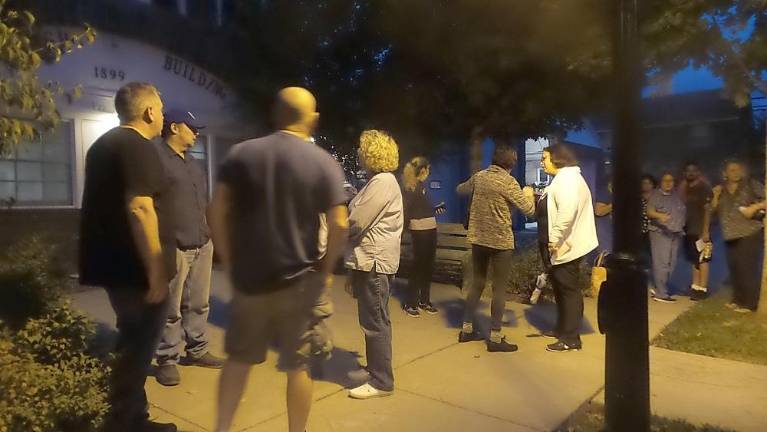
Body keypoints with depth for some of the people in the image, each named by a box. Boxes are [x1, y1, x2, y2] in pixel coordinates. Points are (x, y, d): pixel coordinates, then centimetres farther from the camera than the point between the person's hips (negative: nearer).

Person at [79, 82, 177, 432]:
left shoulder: (104, 144, 16)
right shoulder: (138, 147, -16)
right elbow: (139, 208, -26)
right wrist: (156, 273, -23)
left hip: (113, 264, 10)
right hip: (134, 269, -10)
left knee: (133, 342, 19)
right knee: (138, 347, 2)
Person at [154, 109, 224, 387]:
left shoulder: (194, 164, 20)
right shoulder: (157, 158, -7)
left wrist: (209, 234, 19)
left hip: (202, 245, 8)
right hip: (174, 247, -8)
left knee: (198, 303, 13)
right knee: (171, 308, 0)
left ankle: (196, 351, 25)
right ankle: (167, 360, 11)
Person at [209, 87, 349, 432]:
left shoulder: (241, 153, 1)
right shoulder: (324, 162, -5)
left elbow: (217, 212, -3)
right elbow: (339, 224, -12)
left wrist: (229, 263, 5)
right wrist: (326, 269, 1)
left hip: (248, 277, 3)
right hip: (298, 280, -2)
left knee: (238, 358, 20)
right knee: (298, 365, 12)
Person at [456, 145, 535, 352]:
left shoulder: (478, 177, 5)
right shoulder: (508, 181, -13)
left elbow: (460, 189, 24)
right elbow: (529, 209, -11)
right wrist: (528, 193, 8)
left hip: (478, 239, 6)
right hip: (500, 241, -6)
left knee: (477, 283, 16)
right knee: (499, 288, 2)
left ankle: (466, 329, 23)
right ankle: (495, 338, 6)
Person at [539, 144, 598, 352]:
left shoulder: (566, 178, -17)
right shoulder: (565, 177, 18)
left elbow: (566, 212, -30)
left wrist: (555, 240, -27)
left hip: (568, 246, -11)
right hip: (565, 244, 11)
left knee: (569, 290, -3)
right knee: (561, 287, 19)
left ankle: (571, 339, 6)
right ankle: (562, 328, 32)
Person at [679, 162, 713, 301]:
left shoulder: (704, 187, -7)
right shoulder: (686, 188, 13)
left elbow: (708, 209, -13)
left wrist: (706, 231, -17)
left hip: (701, 229, -7)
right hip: (690, 229, 7)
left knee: (703, 260, -4)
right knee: (694, 260, 11)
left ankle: (703, 289, -1)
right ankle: (695, 287, 17)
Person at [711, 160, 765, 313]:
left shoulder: (751, 185, -1)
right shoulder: (721, 190, 11)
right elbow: (714, 209, 10)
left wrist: (758, 206, -17)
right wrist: (715, 196, -4)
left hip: (750, 233, -5)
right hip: (731, 235, 5)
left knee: (748, 268, -6)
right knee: (734, 268, 9)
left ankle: (750, 303, -1)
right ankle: (738, 300, 21)